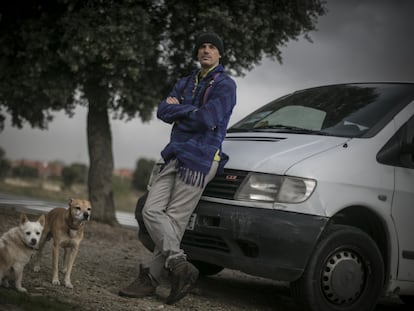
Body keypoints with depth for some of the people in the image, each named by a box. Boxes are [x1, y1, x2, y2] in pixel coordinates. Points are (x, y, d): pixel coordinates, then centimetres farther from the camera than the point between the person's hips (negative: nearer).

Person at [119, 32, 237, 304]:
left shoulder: (224, 85, -2)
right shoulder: (186, 83, 21)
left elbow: (207, 120, -16)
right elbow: (163, 112, 8)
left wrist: (179, 109, -1)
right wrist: (191, 111, -8)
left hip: (199, 159, -7)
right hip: (175, 156, 8)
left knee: (174, 220, -8)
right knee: (152, 211, -4)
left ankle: (151, 277, -3)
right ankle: (180, 266, -4)